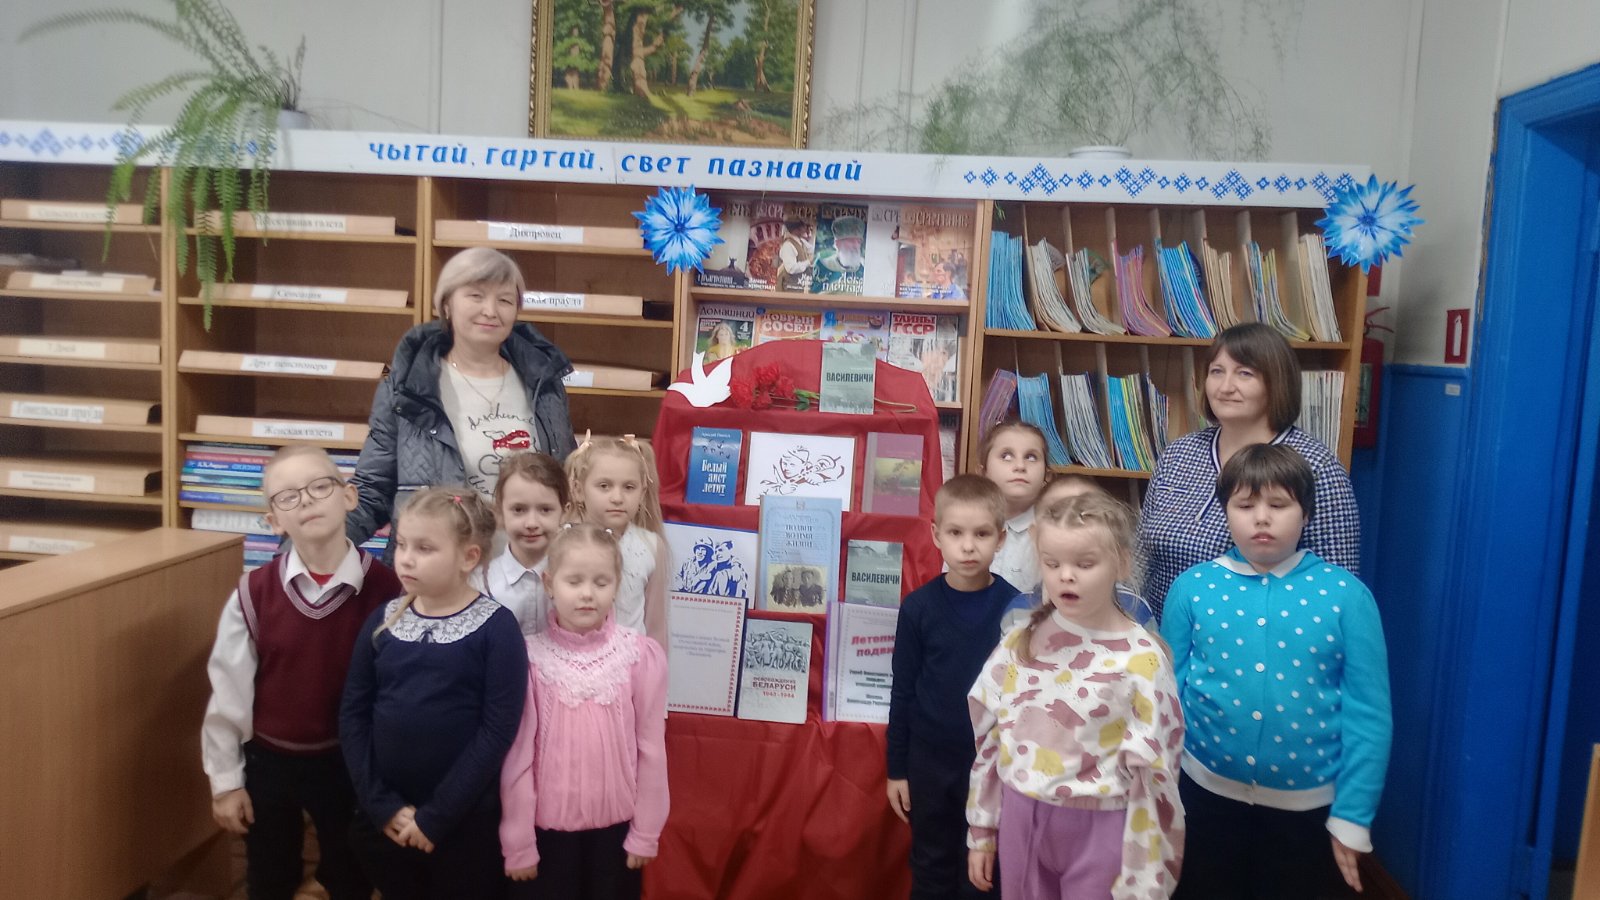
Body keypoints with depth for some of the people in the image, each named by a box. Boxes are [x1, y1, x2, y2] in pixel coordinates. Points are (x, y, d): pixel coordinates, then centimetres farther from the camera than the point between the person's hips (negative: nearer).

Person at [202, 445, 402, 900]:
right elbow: (228, 689, -4)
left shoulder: (383, 588, -15)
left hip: (350, 763, -1)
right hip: (269, 761, 1)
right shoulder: (254, 593, -12)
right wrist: (226, 779, 0)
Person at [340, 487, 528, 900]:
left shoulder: (496, 628, -11)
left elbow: (497, 732, -13)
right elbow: (353, 714, 1)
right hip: (384, 819, 4)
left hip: (465, 822, -4)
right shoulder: (383, 620, 1)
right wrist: (381, 804, -7)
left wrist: (436, 816, -12)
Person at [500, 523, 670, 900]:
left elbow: (651, 748, -4)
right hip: (547, 827, 0)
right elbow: (517, 755, -5)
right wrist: (517, 841, -3)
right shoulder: (531, 658, -9)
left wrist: (646, 832, 0)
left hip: (615, 826, 0)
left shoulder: (642, 656, -9)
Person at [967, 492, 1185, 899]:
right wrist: (982, 828, 10)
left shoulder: (1141, 660, -12)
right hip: (1021, 819, 4)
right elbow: (989, 736, 6)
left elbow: (1153, 772, -9)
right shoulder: (1021, 643, -1)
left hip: (1098, 828, -3)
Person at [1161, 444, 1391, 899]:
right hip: (1208, 790, 1)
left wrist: (1352, 816, -6)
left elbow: (1368, 713, -7)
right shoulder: (1192, 587, -7)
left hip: (1308, 802, 0)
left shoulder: (1345, 594, -9)